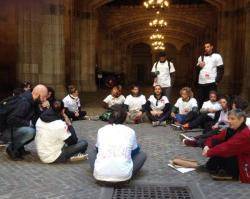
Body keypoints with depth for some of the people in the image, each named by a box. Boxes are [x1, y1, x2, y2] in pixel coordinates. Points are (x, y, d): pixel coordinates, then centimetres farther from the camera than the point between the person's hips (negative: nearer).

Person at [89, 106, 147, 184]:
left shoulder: (101, 130, 10)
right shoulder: (130, 131, 6)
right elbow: (135, 150, 23)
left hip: (100, 175, 2)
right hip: (123, 176, -2)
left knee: (92, 154, 34)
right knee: (142, 154, 23)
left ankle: (101, 175, 15)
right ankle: (126, 177, 12)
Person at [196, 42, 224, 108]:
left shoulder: (217, 56, 3)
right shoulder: (201, 57, 18)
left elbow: (221, 70, -1)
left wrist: (217, 81, -9)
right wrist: (199, 66, -1)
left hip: (211, 83, -4)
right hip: (201, 83, 5)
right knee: (200, 101, 6)